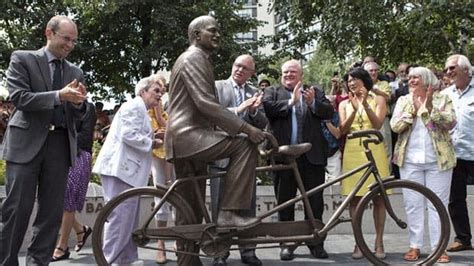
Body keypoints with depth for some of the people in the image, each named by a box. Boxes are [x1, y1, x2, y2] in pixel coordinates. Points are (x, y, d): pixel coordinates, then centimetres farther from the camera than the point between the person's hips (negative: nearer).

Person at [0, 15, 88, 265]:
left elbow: (77, 115, 15)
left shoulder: (75, 72, 15)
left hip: (61, 144, 4)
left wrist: (78, 102, -9)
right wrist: (58, 96, -18)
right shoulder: (22, 59, 3)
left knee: (52, 211, 3)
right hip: (27, 142, -4)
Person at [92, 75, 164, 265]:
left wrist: (152, 140, 13)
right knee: (120, 216, -11)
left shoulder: (140, 110, 25)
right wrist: (151, 143, -10)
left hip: (127, 169, 11)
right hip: (120, 167, -11)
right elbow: (129, 135, -21)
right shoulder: (134, 106, -9)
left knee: (128, 217, 12)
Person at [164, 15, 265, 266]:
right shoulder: (194, 58, -9)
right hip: (188, 135, -11)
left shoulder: (194, 59, 25)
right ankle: (228, 212, -22)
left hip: (187, 138, 11)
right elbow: (206, 103, -21)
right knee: (245, 145, -23)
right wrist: (245, 127, -25)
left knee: (191, 210, 11)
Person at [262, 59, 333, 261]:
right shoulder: (272, 92, 10)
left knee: (315, 202, 5)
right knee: (285, 202, 6)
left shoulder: (315, 92, 14)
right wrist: (291, 102, -20)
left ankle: (315, 242, 17)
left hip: (312, 156, 1)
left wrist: (313, 103, -17)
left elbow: (329, 112, 1)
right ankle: (287, 243, 16)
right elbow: (268, 107, -10)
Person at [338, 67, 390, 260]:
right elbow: (343, 129, -1)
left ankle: (379, 242, 6)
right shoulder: (345, 104, 14)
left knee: (378, 198, -1)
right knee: (354, 199, -1)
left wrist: (366, 106, -20)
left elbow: (377, 125, -6)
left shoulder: (377, 100, 9)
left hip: (374, 150, -1)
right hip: (353, 151, 2)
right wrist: (354, 109, -16)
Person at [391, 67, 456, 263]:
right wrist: (413, 109, -12)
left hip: (438, 160, -2)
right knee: (413, 205, 3)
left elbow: (450, 122, -9)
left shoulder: (442, 99, 5)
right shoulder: (404, 101, 10)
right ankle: (415, 246, 11)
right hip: (410, 160, 2)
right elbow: (395, 125, -2)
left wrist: (430, 108, -18)